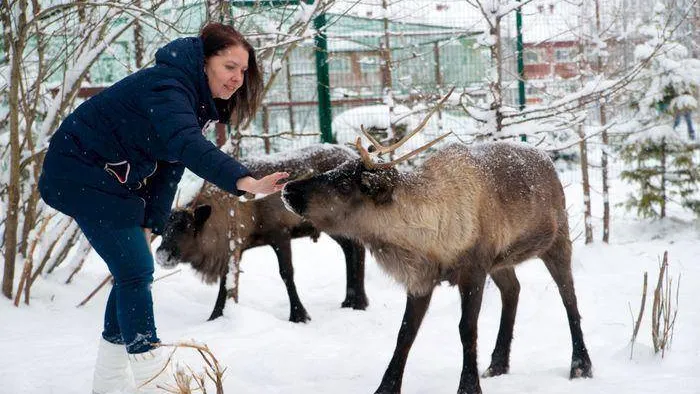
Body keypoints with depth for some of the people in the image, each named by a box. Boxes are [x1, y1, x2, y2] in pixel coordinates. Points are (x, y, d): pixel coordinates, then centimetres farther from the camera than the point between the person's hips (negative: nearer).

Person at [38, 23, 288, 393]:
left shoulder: (194, 99, 5)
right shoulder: (166, 87, -26)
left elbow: (171, 162, 5)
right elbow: (186, 144, -44)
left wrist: (148, 224, -3)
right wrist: (246, 181, -57)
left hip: (112, 178, 10)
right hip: (82, 172, -10)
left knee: (133, 270, 11)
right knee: (136, 271, -12)